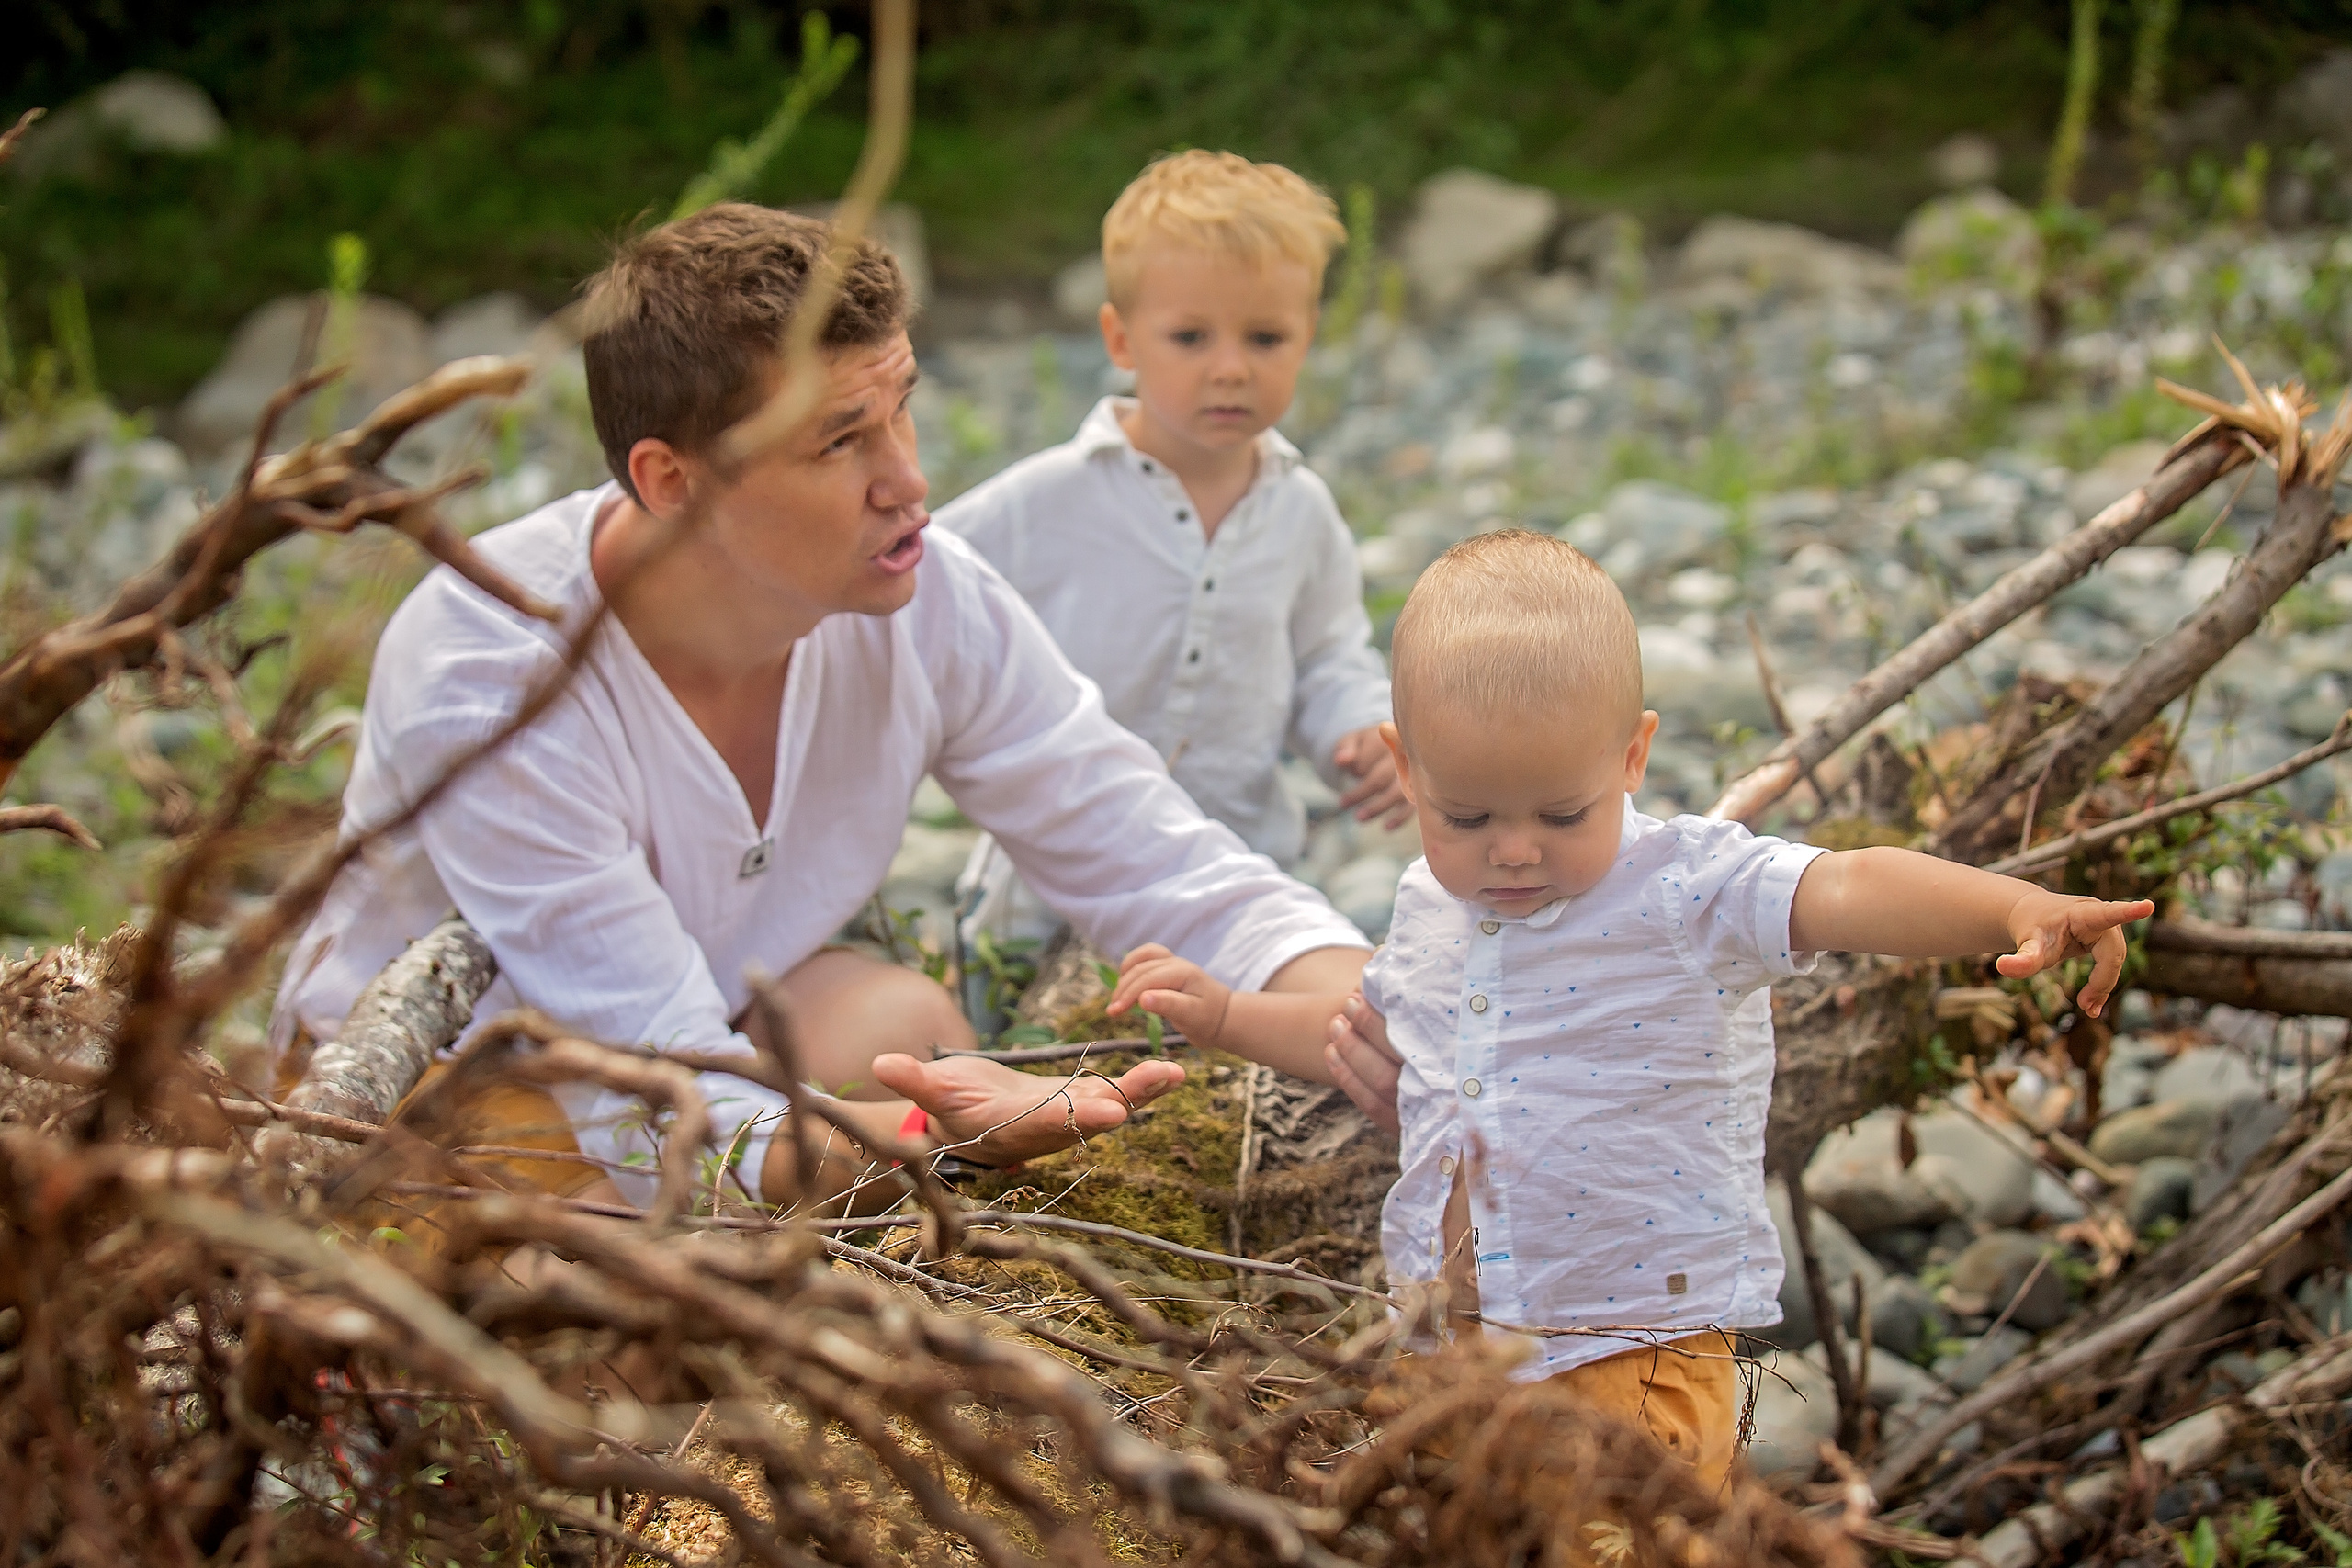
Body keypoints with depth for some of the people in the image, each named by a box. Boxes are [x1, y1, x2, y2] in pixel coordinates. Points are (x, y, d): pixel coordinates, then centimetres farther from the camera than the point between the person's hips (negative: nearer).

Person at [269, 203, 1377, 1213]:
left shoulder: (926, 606, -18)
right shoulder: (483, 681, -32)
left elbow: (1184, 884, -12)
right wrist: (928, 1136, -55)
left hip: (716, 1038, 5)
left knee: (895, 1020, -26)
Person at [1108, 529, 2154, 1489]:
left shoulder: (1686, 889, -12)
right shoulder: (1430, 907, 7)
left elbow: (1850, 891, -30)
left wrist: (2017, 907, -46)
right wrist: (1223, 1014, 28)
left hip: (1632, 1359, -5)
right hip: (1442, 1339, 5)